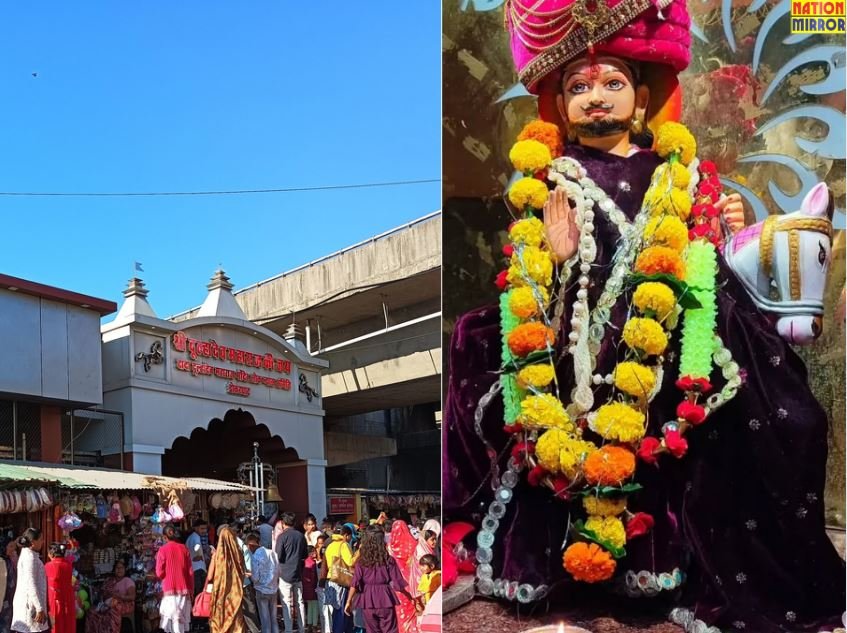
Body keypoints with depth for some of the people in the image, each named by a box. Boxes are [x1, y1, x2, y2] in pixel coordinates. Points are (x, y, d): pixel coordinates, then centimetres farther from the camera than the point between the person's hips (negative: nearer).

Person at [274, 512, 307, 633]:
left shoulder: (282, 537, -11)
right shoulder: (301, 536, 4)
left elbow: (278, 557, -12)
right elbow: (304, 556, 13)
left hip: (285, 574, -4)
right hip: (298, 574, 4)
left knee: (286, 604, 0)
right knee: (300, 602, 11)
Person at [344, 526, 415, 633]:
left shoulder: (361, 562, -3)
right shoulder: (389, 560, -6)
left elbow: (355, 584, -6)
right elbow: (397, 582, -4)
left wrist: (349, 602, 0)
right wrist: (409, 595, 11)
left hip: (368, 601, 2)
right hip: (385, 600, -2)